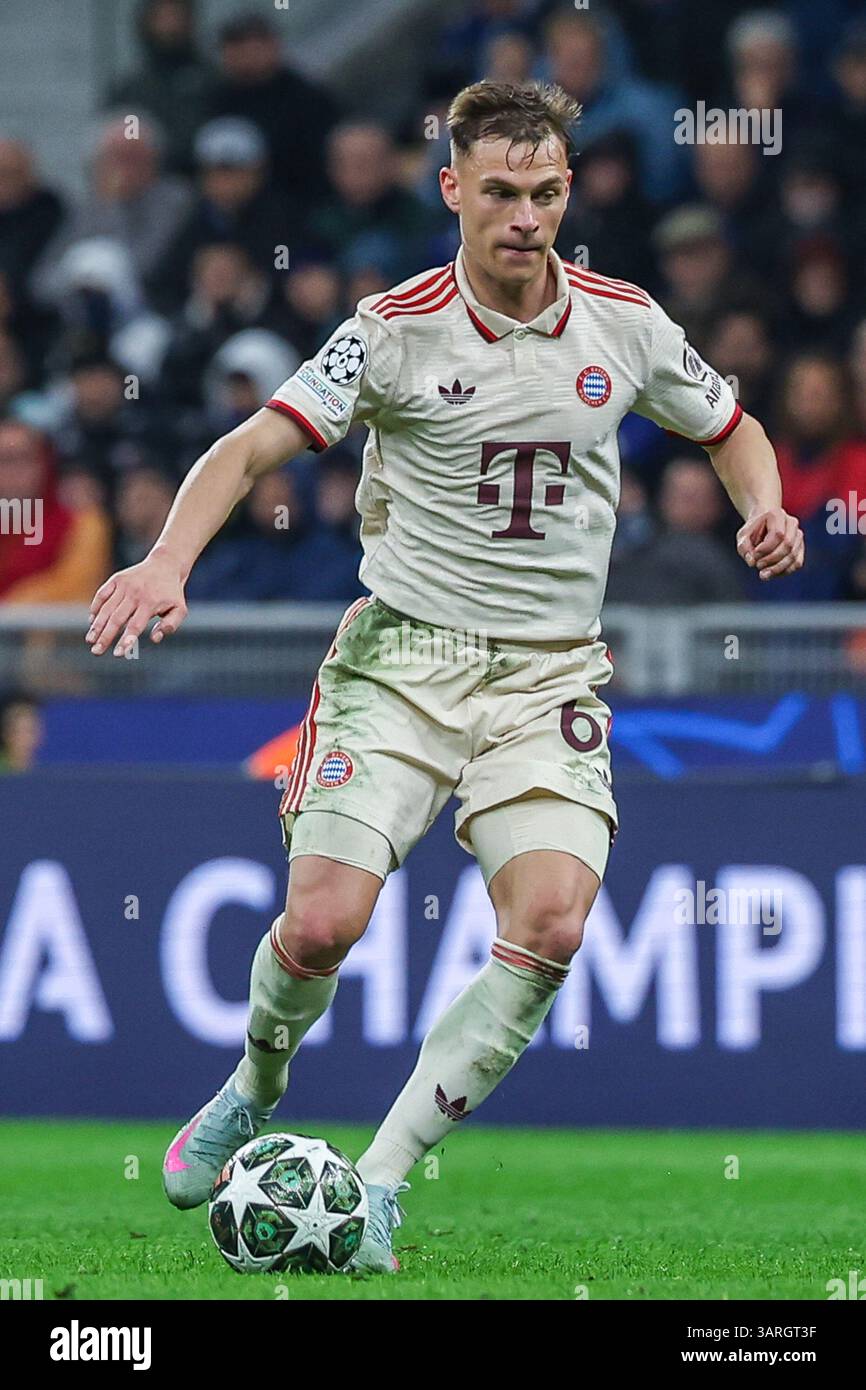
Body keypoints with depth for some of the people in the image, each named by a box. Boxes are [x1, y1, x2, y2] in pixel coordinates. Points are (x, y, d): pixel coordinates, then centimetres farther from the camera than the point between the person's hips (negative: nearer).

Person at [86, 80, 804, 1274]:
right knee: (324, 921, -15)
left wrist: (765, 507, -3)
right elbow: (253, 447, -14)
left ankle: (379, 1181, -9)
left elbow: (731, 428, 19)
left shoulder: (624, 323, 2)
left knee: (550, 925, -20)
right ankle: (256, 1090, 21)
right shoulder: (395, 329, -7)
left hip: (551, 675, 2)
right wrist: (170, 560, -31)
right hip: (404, 656, -2)